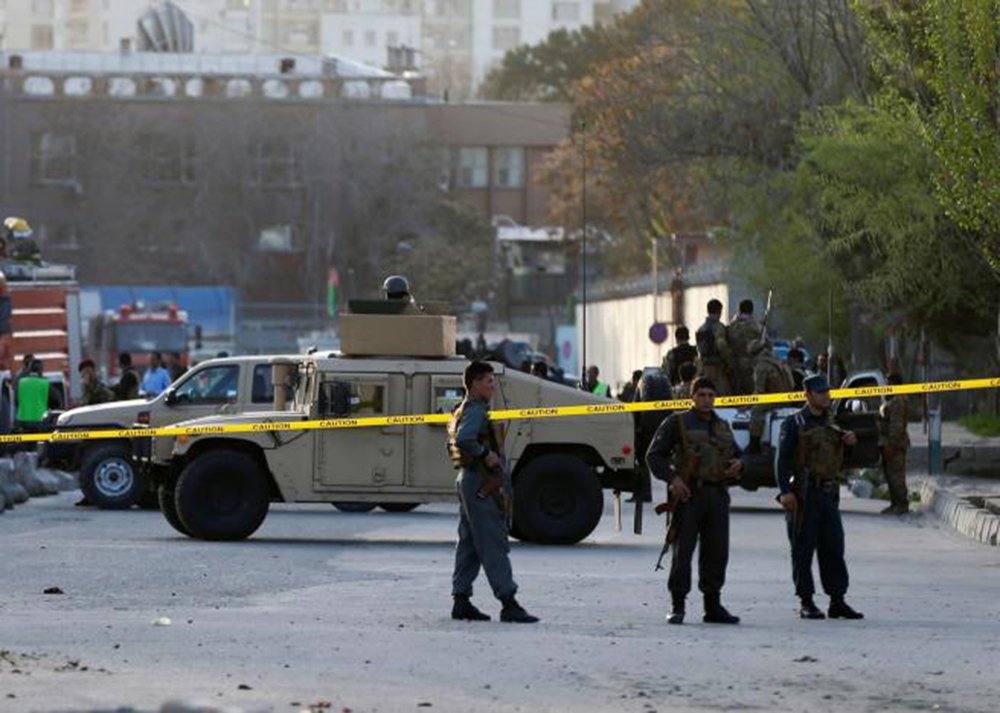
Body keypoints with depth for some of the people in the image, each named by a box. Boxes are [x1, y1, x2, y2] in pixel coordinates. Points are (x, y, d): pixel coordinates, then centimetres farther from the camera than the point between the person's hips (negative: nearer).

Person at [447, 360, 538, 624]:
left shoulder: (462, 411, 18)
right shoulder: (475, 410, -14)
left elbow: (454, 442, 24)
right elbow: (464, 439, -31)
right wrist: (486, 454, -20)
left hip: (467, 479, 11)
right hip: (481, 483, -11)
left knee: (469, 544, 12)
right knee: (494, 543, -12)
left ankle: (461, 602, 13)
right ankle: (509, 604, -15)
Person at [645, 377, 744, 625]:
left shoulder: (722, 427, 17)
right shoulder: (677, 423, 2)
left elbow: (736, 453, 29)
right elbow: (654, 456, -2)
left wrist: (738, 463, 5)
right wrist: (672, 478, -15)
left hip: (717, 495, 5)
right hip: (689, 493, -5)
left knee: (716, 551, 6)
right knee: (683, 551, -6)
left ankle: (713, 606, 13)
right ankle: (677, 607, -3)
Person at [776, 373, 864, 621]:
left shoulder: (832, 422, 17)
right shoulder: (795, 423, -2)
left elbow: (843, 458, 25)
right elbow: (783, 458, -8)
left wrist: (851, 441, 4)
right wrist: (785, 491, -19)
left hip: (829, 494, 6)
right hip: (804, 495, -6)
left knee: (834, 548, 4)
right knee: (803, 549, -2)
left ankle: (837, 601, 7)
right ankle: (806, 603, 3)